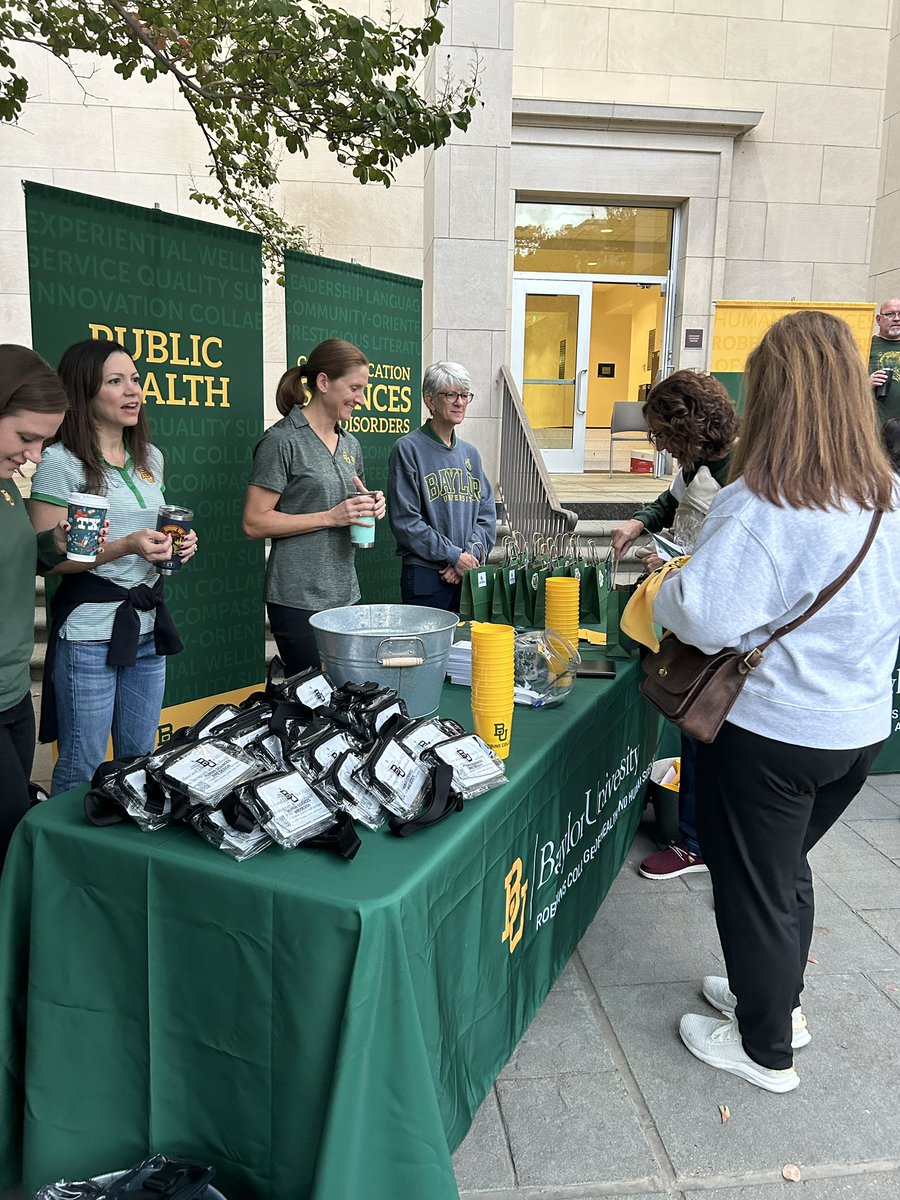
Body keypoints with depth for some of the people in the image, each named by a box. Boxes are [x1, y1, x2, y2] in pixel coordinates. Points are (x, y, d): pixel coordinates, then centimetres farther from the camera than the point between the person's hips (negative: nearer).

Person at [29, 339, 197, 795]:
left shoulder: (149, 458, 9)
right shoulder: (60, 462, -11)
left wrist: (178, 543, 1)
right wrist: (125, 547, -23)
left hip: (147, 623, 6)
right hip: (89, 631, -6)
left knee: (139, 760, 17)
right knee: (82, 769, 4)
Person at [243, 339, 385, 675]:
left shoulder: (350, 444, 13)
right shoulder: (282, 440, -9)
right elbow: (254, 523, -13)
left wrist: (370, 507, 2)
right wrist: (330, 517, -17)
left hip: (345, 594, 7)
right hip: (299, 599, -7)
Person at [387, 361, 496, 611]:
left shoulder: (470, 453, 14)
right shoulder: (408, 448, -5)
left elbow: (487, 514, 11)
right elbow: (405, 520, -12)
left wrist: (471, 553, -7)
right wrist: (455, 556, -12)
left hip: (469, 575, 6)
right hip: (425, 577, -5)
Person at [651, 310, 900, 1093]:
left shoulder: (763, 505, -25)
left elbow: (704, 616, -30)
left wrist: (665, 591, -10)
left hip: (769, 731, -7)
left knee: (753, 883, 12)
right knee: (788, 866, 26)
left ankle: (765, 1050, 32)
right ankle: (780, 1000, 46)